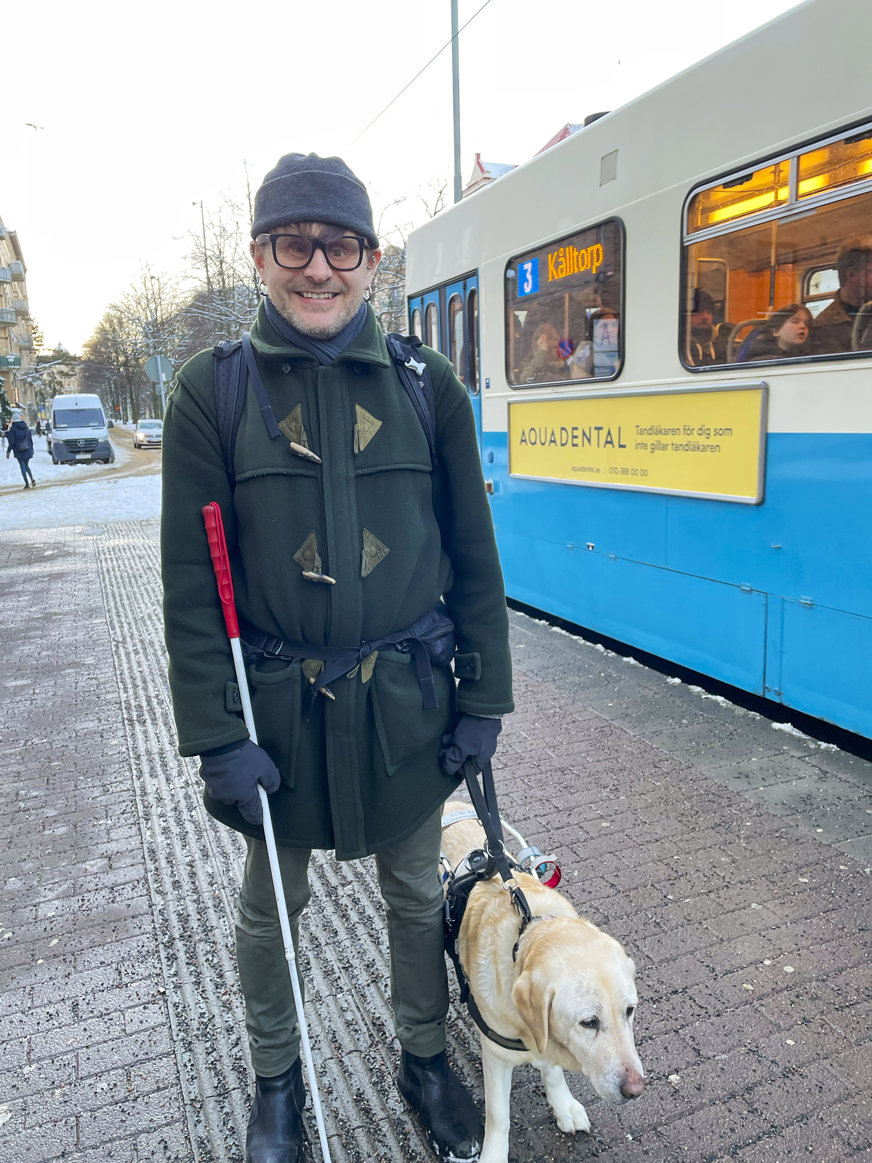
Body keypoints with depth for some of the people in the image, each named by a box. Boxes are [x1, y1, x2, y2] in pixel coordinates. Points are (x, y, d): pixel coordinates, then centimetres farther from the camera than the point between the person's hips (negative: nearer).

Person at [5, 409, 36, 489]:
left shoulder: (12, 429, -9)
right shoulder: (26, 427, 5)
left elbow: (12, 441, -11)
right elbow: (31, 439, 10)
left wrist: (8, 451, -4)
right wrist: (31, 449, 20)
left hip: (19, 451, -4)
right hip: (27, 450, 4)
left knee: (22, 466, 1)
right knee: (26, 465, 17)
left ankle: (27, 483, -4)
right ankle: (32, 479, -2)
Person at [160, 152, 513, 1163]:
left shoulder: (426, 385, -2)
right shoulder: (210, 391, -5)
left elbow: (473, 558, 1)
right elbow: (191, 585, -6)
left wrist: (482, 699, 0)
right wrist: (218, 739, -9)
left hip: (404, 699, 1)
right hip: (277, 701, 0)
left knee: (417, 894, 19)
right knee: (269, 905, 19)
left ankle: (424, 1058, 47)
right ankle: (275, 1079, 47)